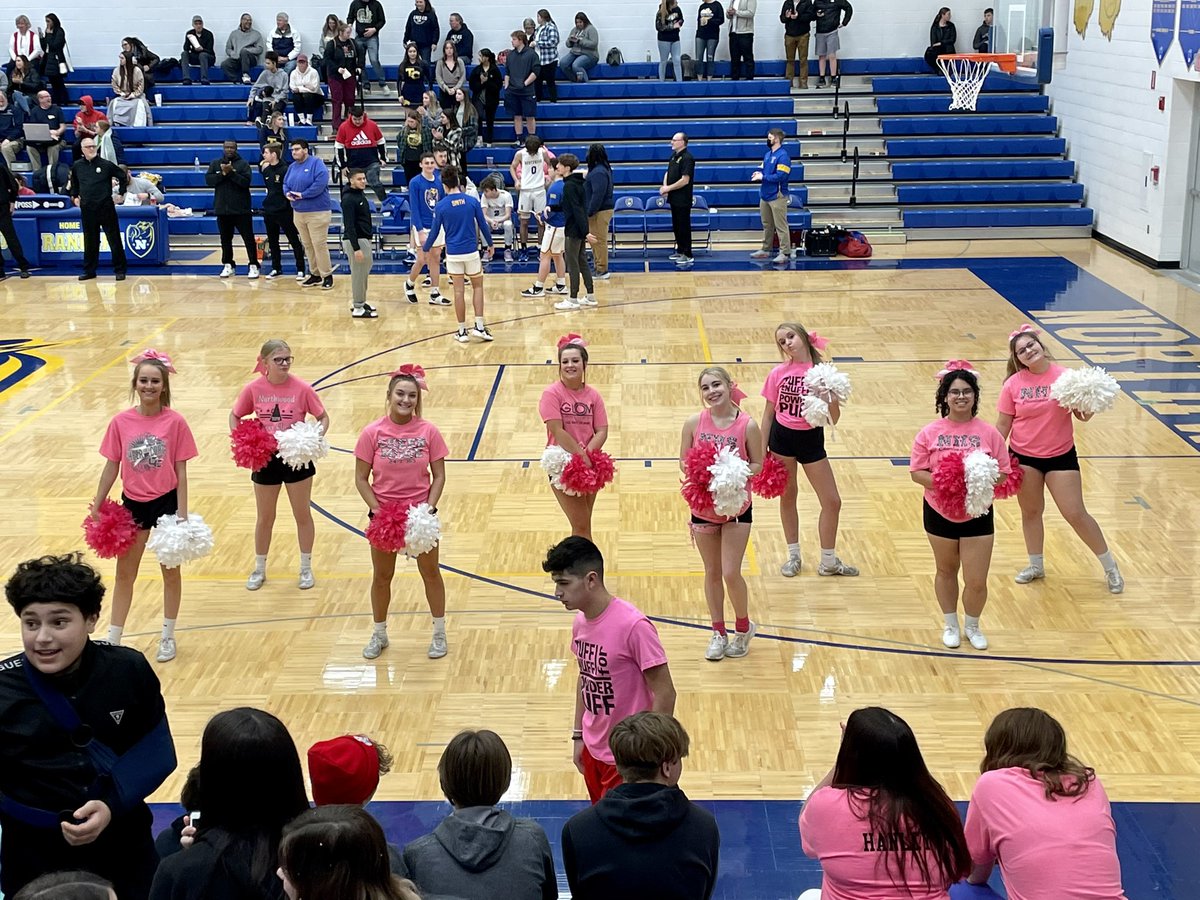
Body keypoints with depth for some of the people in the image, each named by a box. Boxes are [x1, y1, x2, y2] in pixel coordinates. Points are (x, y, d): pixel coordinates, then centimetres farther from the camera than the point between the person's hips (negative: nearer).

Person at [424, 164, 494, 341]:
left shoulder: (440, 206, -7)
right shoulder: (472, 201, -5)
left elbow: (434, 232, -1)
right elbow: (483, 225, 2)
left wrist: (425, 249, 16)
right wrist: (490, 244, 18)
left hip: (453, 253, 0)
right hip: (471, 252, 0)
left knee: (459, 292, 5)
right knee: (477, 286, 14)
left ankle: (462, 331, 10)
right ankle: (479, 327, 5)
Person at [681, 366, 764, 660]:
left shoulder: (747, 425, -11)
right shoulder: (694, 422, -6)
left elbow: (757, 465, -3)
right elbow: (684, 462, 1)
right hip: (703, 506, 2)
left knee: (731, 573, -6)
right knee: (712, 573, 12)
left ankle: (743, 627, 20)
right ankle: (718, 633, 28)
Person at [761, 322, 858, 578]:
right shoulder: (778, 373, -6)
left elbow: (833, 419, -6)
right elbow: (769, 413, 3)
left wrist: (832, 400, -26)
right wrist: (762, 450, 2)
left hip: (811, 440, 0)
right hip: (782, 437, 0)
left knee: (832, 502, 2)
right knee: (787, 497, 12)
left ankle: (828, 562, 19)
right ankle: (793, 556, 29)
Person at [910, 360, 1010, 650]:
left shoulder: (989, 433, -7)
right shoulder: (930, 433, -7)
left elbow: (1002, 474, -3)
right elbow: (916, 472, -6)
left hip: (978, 515, 0)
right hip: (939, 513, 1)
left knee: (977, 581, 1)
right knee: (946, 571, 18)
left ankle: (972, 626, 29)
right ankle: (951, 625, 39)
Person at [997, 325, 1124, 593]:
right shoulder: (1013, 384, -7)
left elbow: (1082, 415, -3)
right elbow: (1003, 424, 1)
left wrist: (1085, 408, -26)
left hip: (1061, 456, -2)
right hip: (1024, 457, 2)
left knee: (1076, 514, 0)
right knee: (1031, 511, 15)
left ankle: (1110, 567, 17)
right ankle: (1036, 566, 35)